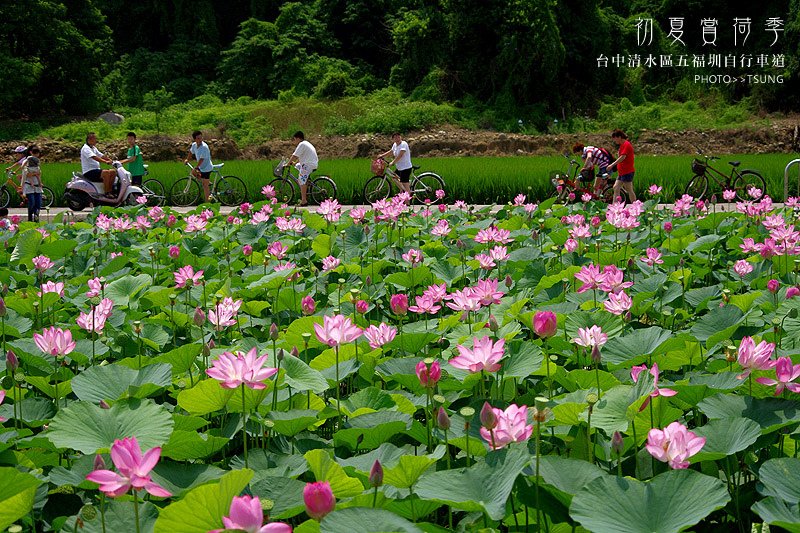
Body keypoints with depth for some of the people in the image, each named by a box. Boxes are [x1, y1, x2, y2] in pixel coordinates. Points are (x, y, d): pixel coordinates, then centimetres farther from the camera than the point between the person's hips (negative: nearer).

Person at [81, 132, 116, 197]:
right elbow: (94, 157, -26)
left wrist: (111, 161, 0)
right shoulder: (85, 148, -12)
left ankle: (110, 191, -1)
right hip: (89, 172, -10)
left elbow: (101, 156, 16)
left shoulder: (94, 148, 19)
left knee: (113, 171, -1)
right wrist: (106, 162, -35)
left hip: (96, 170, 10)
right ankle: (107, 193, -27)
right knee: (106, 173, -31)